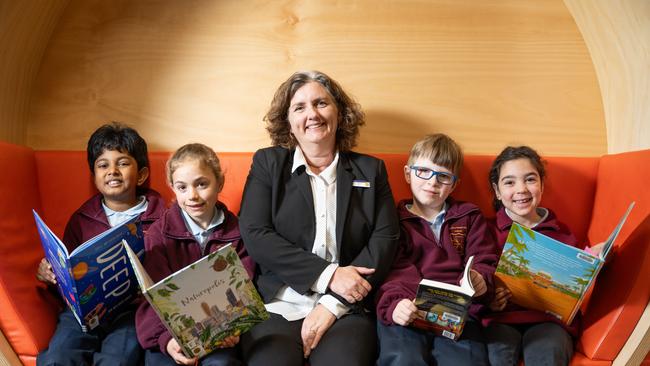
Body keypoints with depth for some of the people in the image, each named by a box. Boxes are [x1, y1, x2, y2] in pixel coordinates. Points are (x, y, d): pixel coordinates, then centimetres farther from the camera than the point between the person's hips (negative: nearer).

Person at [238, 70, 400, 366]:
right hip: (276, 308, 0)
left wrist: (333, 304, -10)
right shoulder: (267, 162, 8)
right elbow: (255, 235, -3)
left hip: (345, 312, 1)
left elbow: (385, 239, 2)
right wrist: (328, 275, -12)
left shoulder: (370, 170, 11)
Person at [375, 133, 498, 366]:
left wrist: (481, 281, -9)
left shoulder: (469, 218, 24)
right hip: (405, 314, -2)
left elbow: (485, 262, 16)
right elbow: (390, 272, 3)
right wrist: (393, 305, -17)